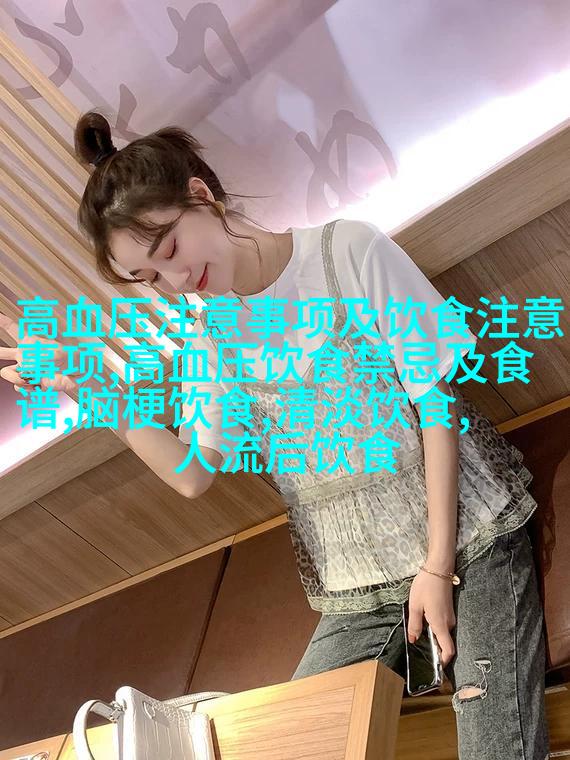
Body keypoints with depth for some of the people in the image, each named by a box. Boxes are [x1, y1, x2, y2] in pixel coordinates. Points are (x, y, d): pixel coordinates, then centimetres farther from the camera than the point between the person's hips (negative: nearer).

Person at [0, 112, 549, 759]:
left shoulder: (349, 251, -8)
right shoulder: (215, 337, 6)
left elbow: (436, 401, -9)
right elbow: (192, 474, -2)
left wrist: (439, 564, -12)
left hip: (469, 536, -4)